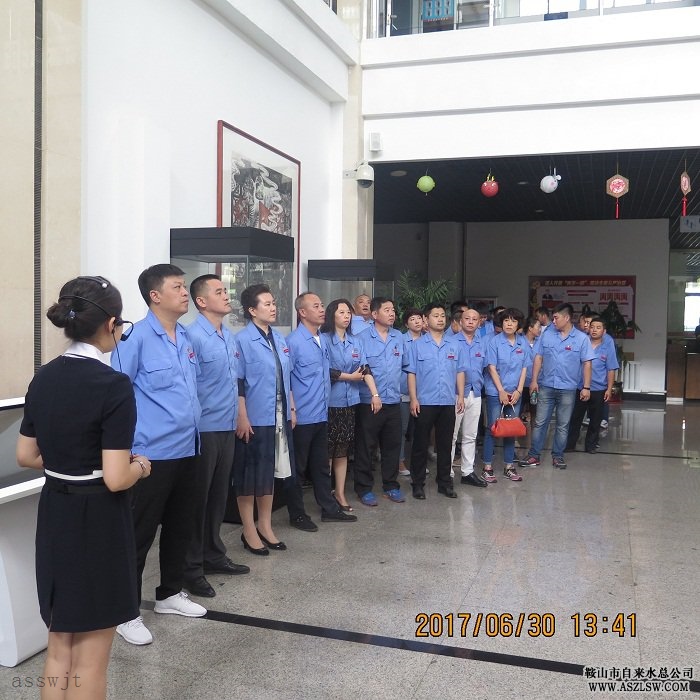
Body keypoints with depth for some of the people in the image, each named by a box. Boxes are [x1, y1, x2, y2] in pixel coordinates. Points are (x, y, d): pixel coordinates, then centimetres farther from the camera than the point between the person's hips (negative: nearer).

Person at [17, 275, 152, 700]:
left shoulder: (42, 379, 2)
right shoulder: (113, 385, -20)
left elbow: (26, 457, 10)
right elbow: (116, 479, -22)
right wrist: (140, 466, -2)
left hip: (54, 516, 7)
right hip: (99, 524, -7)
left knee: (60, 645, 22)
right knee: (90, 655, 9)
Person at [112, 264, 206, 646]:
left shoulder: (186, 337, 9)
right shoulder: (137, 338, -14)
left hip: (186, 450, 7)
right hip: (151, 453, -7)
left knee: (180, 527, 18)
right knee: (141, 533, 3)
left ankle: (170, 594, 36)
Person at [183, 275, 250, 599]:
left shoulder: (229, 336, 11)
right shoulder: (193, 336, -15)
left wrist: (238, 416, 18)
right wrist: (193, 424, -16)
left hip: (226, 428, 7)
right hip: (204, 429, -7)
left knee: (219, 495, 17)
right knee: (198, 498, 3)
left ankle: (213, 555, 31)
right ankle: (191, 567, 15)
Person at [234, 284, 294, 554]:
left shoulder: (280, 339, 10)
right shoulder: (242, 340, -11)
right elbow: (237, 383, -15)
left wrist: (291, 409, 14)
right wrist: (242, 418, -18)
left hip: (278, 417, 7)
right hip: (254, 419, -7)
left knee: (270, 472, 16)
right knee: (249, 475, 4)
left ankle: (265, 526, 29)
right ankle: (249, 531, 17)